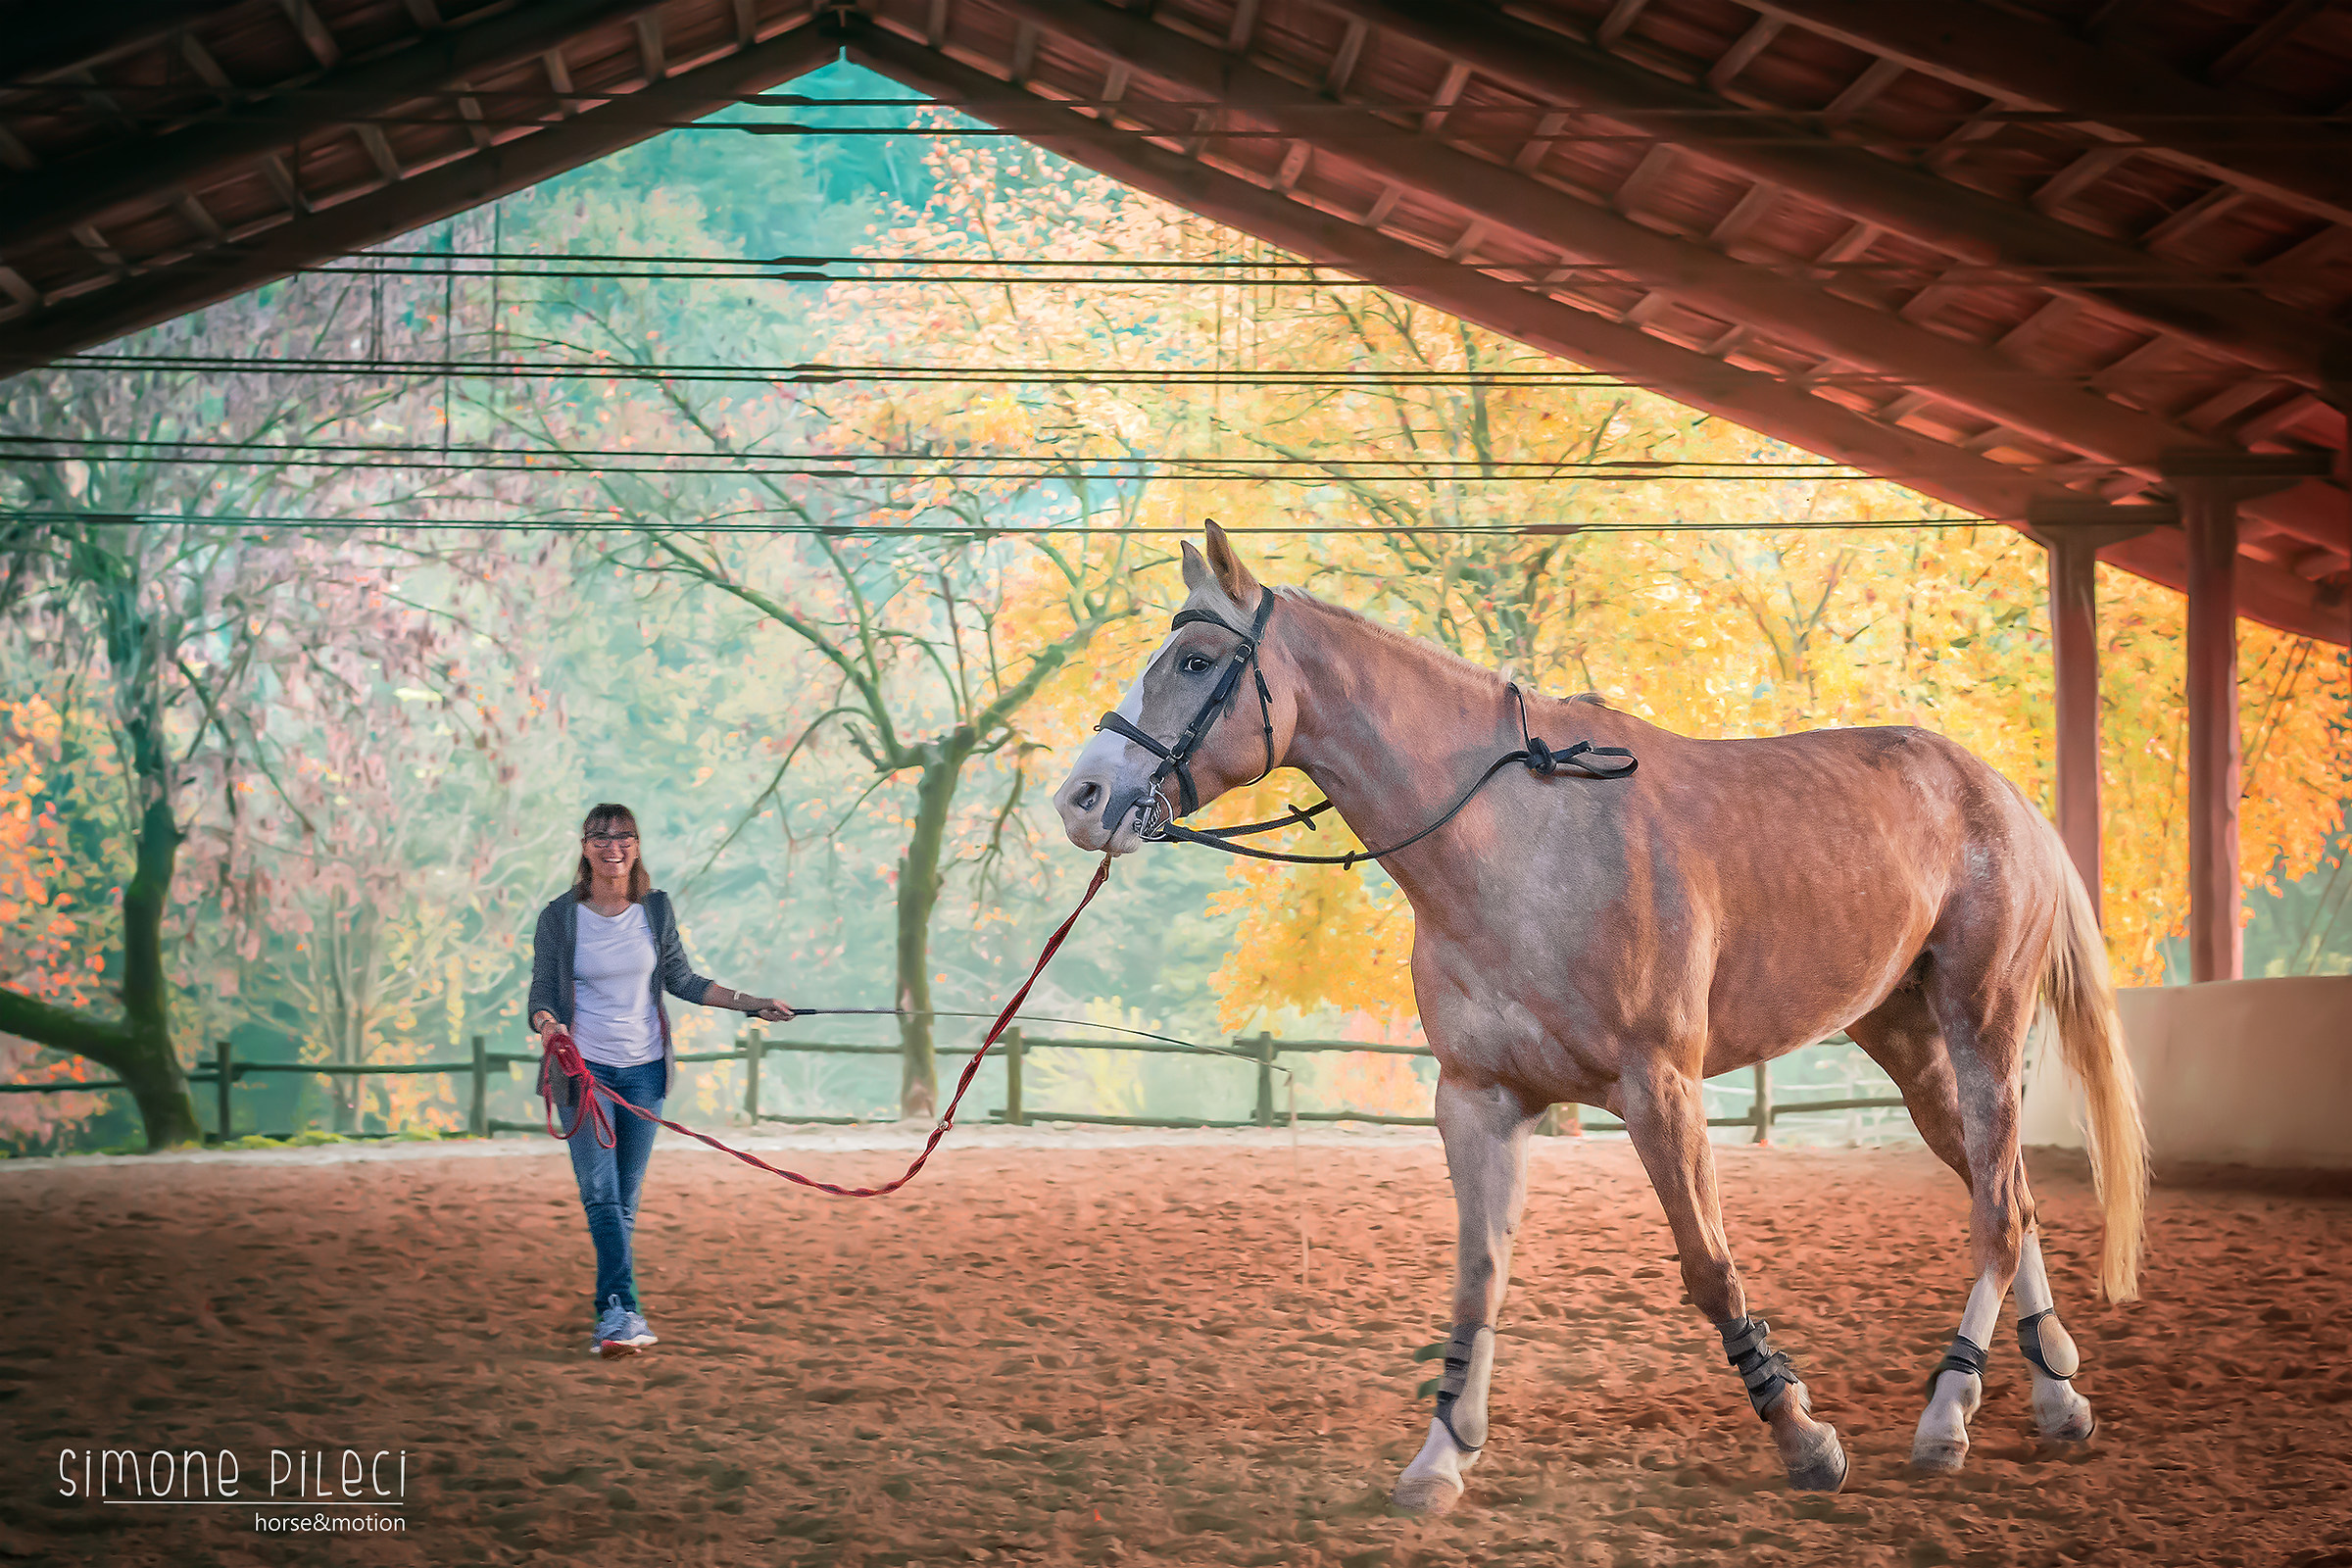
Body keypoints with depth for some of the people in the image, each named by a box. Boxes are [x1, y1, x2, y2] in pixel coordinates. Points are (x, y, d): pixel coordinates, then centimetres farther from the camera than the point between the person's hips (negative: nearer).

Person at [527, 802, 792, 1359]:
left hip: (644, 1067, 3)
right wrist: (547, 1025, -24)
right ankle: (625, 1312, -25)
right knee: (600, 1193, -15)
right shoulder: (559, 917, -4)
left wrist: (752, 1004, 12)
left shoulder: (656, 909, 4)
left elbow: (681, 980, 15)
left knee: (626, 1198, 6)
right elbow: (542, 996, -1)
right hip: (584, 1067, -3)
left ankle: (607, 1304, 19)